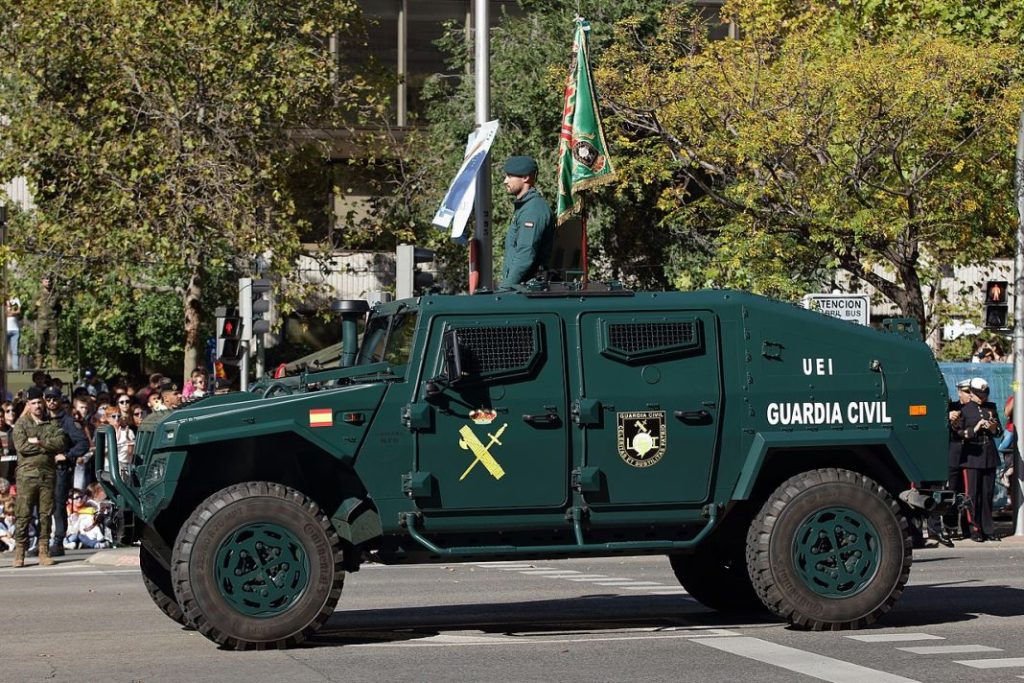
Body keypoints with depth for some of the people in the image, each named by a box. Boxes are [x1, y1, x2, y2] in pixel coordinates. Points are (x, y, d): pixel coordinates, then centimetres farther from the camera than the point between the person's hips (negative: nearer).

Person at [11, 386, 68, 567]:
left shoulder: (52, 425, 14)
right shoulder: (21, 425, 7)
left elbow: (60, 442, -3)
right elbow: (21, 446, -9)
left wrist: (38, 441, -11)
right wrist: (49, 447, -7)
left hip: (48, 474, 2)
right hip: (27, 474, -2)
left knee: (46, 514, 2)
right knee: (23, 514, -5)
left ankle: (44, 552, 5)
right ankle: (19, 553, -2)